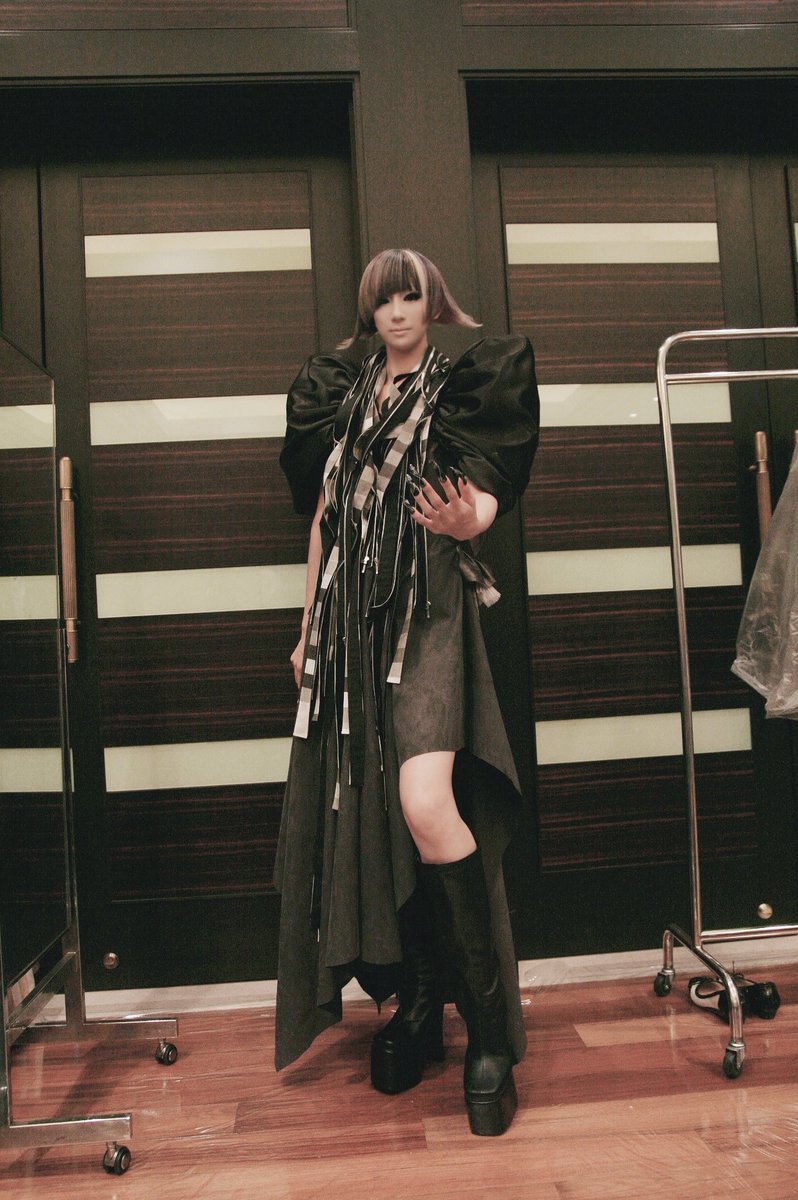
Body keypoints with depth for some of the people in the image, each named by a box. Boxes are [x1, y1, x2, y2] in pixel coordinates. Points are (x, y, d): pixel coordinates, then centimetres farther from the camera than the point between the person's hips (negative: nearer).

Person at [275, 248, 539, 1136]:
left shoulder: (464, 383, 8)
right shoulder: (340, 395, 18)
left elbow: (485, 499, 0)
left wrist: (464, 521, -25)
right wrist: (307, 628, 18)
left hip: (428, 607, -5)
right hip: (350, 617, 5)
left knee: (426, 802, -23)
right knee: (360, 809, 3)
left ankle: (491, 1026, -7)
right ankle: (416, 997, 21)